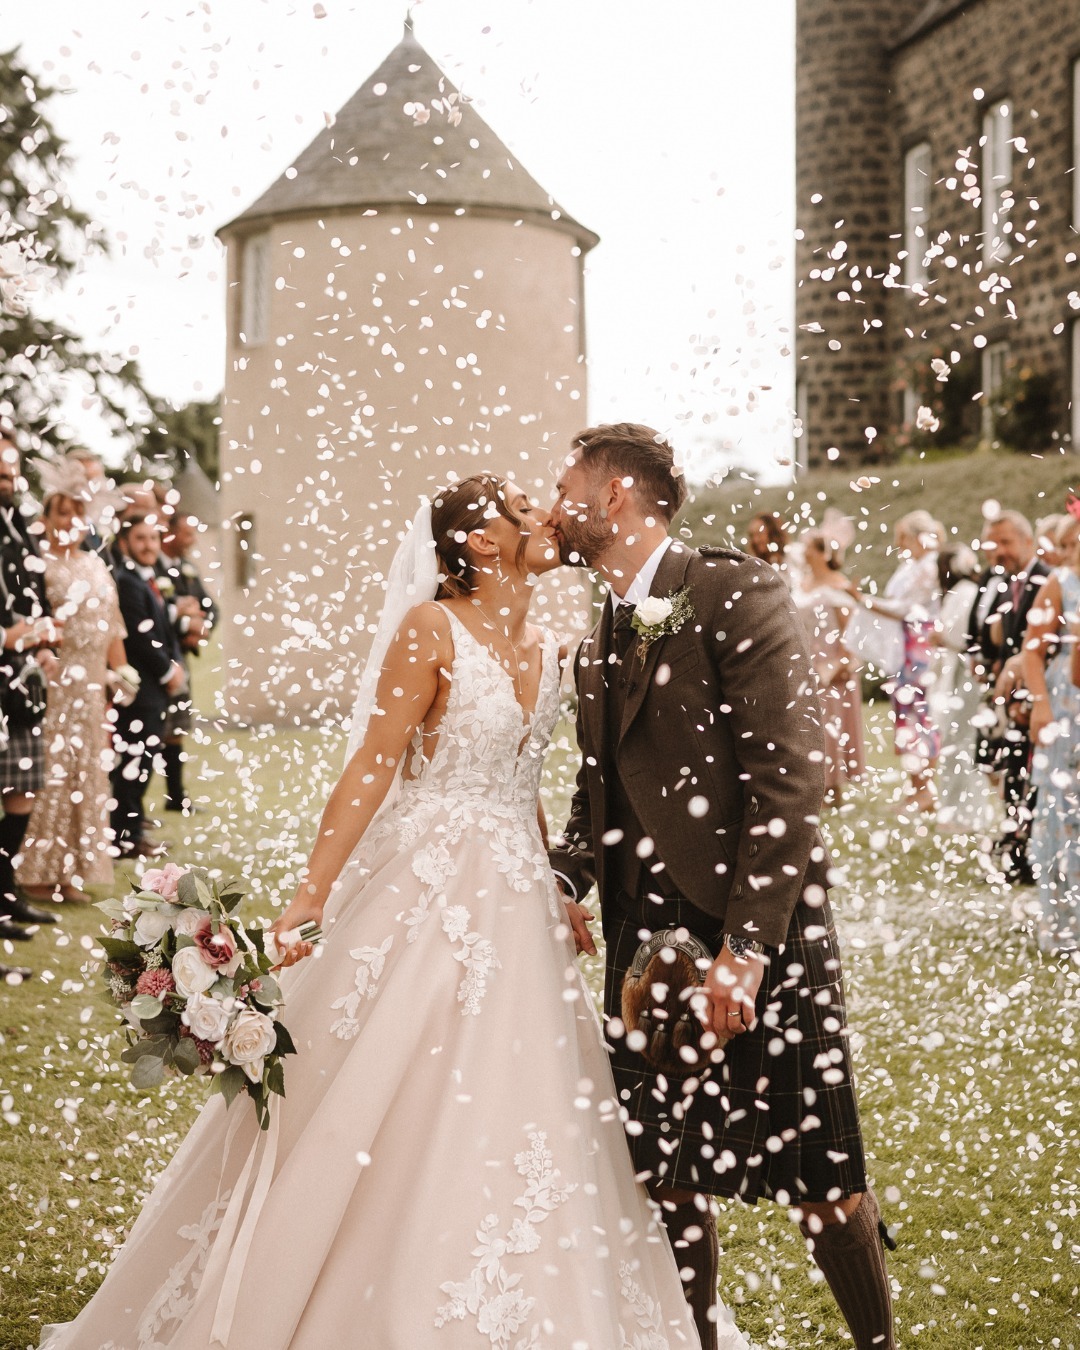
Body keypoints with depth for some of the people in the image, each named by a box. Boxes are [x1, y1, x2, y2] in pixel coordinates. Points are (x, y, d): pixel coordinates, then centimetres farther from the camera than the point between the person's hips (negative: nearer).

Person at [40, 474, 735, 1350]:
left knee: (512, 1112, 9)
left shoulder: (544, 649, 10)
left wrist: (556, 898, 18)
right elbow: (371, 770, -13)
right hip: (429, 890, -6)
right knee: (375, 1117, -1)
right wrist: (312, 894, -18)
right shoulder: (432, 628, -10)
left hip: (516, 901, 7)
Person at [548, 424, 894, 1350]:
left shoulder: (735, 593, -9)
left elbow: (793, 774, -17)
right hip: (647, 941, 7)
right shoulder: (601, 641, 16)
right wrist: (566, 881, -1)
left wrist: (745, 944, -23)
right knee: (665, 1177, 11)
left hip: (754, 929, -7)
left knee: (817, 1178, 0)